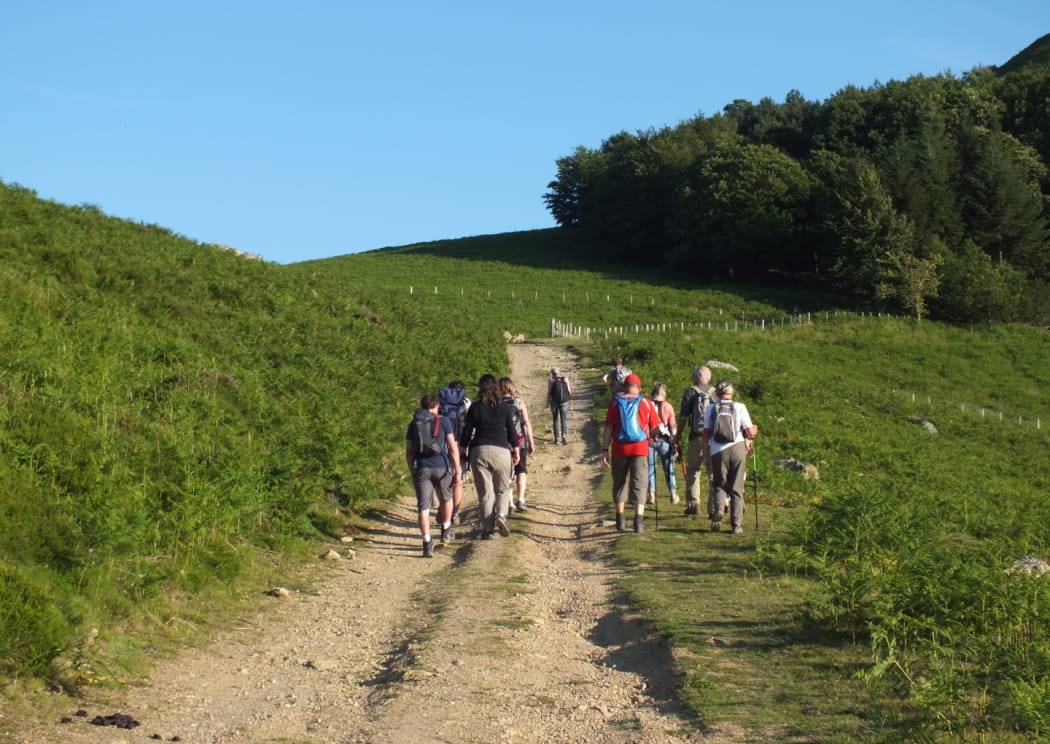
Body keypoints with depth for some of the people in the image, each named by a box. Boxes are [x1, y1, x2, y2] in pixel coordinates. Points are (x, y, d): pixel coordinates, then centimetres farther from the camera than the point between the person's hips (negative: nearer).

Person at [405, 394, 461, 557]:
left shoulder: (414, 424, 11)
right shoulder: (443, 421, 4)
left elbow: (408, 453, 10)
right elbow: (453, 448, -1)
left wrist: (412, 472, 20)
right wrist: (457, 471, 2)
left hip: (421, 468, 1)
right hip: (442, 465, -1)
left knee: (424, 508, 1)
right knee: (446, 498, 25)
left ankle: (427, 544, -6)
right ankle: (446, 532, 36)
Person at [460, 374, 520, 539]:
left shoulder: (475, 407, 0)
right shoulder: (504, 409, 2)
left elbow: (467, 431, 3)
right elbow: (512, 432, 7)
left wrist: (462, 450, 13)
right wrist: (516, 451, 18)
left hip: (479, 451, 0)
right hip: (501, 451, 0)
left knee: (485, 493, 5)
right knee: (503, 489, 15)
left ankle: (488, 528, 4)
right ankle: (501, 515, -10)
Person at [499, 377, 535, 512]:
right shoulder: (519, 402, -2)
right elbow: (527, 423, -4)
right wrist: (531, 442, 2)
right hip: (520, 441, 0)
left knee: (507, 474, 8)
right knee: (521, 471, 15)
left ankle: (510, 503, 5)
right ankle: (520, 499, 0)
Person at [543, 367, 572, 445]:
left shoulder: (551, 380, -1)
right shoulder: (565, 379, 5)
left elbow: (549, 393, -6)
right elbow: (569, 391, 4)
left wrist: (548, 406, -5)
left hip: (554, 401, -1)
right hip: (564, 402, 1)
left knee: (555, 419, 14)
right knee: (564, 419, 3)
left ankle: (556, 438, 13)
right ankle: (563, 435, -20)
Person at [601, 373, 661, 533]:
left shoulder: (615, 403, 3)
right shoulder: (646, 404, 2)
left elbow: (608, 429, -1)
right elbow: (655, 429, 4)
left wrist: (605, 450, 1)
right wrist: (651, 437, 25)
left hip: (620, 448, 1)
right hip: (640, 448, -1)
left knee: (619, 482, 16)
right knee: (639, 483, 0)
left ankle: (620, 518, 22)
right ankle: (639, 519, -13)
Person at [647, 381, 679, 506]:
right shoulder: (668, 406, -2)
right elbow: (673, 426, -3)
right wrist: (675, 442, 4)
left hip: (649, 440, 0)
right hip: (664, 441, 0)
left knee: (650, 468, 7)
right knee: (669, 468, 10)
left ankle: (651, 494, 3)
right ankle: (673, 494, 14)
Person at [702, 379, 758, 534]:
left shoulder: (711, 408, 3)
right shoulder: (740, 407, 0)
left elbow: (705, 435, 2)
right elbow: (750, 433, -4)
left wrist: (706, 456, 10)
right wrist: (755, 429, 19)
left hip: (717, 451, 1)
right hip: (737, 449, -1)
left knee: (719, 485, 17)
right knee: (737, 489, 8)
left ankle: (716, 513, -6)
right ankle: (737, 524, 5)